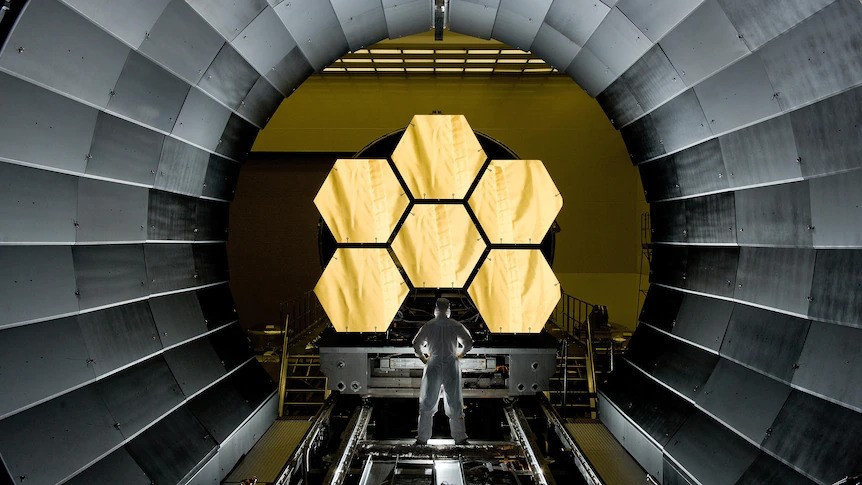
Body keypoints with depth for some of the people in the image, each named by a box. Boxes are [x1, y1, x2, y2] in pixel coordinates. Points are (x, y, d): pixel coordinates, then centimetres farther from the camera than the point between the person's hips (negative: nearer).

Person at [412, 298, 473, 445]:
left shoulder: (428, 325, 1)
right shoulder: (456, 325, 0)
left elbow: (416, 344, -2)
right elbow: (469, 343, -1)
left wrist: (423, 358, 11)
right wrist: (459, 355, 13)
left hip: (433, 366, 0)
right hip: (451, 366, 0)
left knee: (427, 403, 8)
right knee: (454, 402, 8)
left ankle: (422, 438, 7)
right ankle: (460, 438, 10)